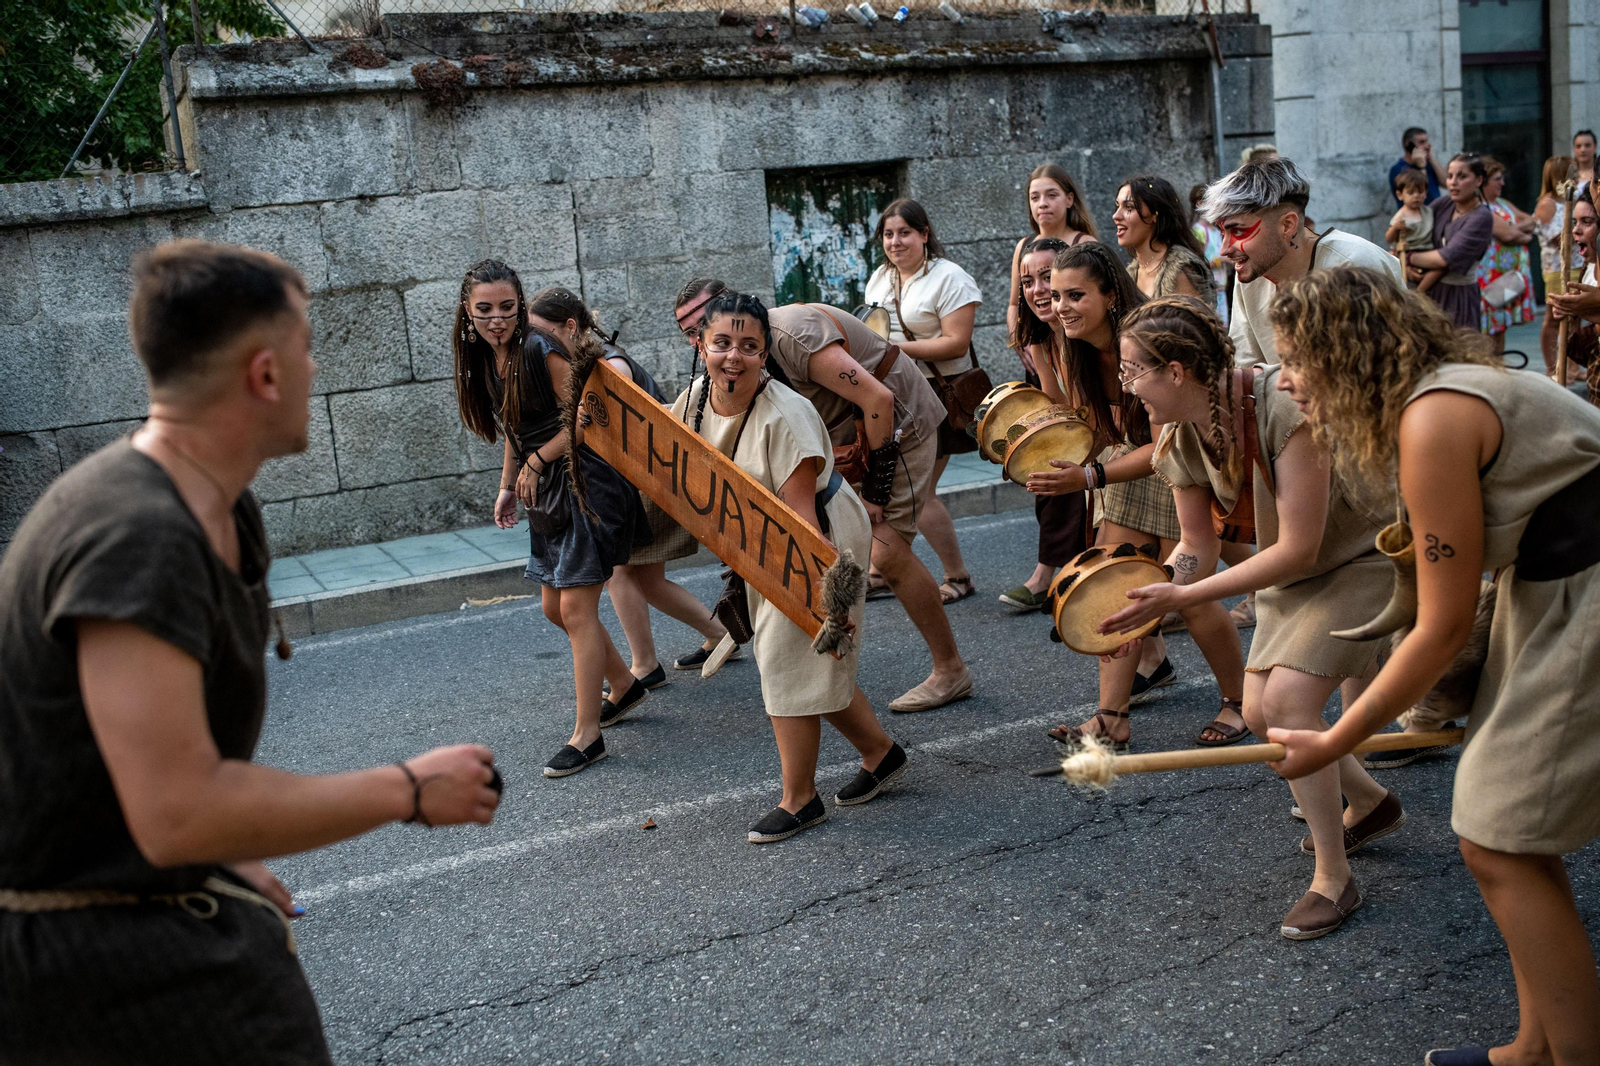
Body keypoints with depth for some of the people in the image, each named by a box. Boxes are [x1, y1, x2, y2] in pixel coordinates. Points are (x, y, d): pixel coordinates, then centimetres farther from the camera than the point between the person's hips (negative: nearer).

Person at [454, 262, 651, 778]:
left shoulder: (540, 350, -17)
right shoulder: (484, 362, 7)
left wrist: (537, 460, -11)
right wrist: (507, 487, 16)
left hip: (588, 482, -9)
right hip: (546, 492, 9)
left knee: (576, 607, -8)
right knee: (554, 607, 13)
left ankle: (587, 734, 1)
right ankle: (625, 685, 34)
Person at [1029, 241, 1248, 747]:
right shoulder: (1075, 353, -7)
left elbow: (1165, 446, -31)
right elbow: (1099, 430, 3)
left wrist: (1090, 476, -39)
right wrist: (1057, 460, -16)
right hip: (1131, 462, 7)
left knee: (1191, 596, -6)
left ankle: (1239, 703, 17)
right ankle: (1111, 718, 1)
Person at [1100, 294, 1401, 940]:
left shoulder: (1285, 407, -34)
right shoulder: (1180, 440, -10)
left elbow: (1298, 549, -32)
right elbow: (1196, 546, -1)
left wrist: (1180, 597, -34)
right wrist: (1150, 598, -22)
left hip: (1364, 558, -8)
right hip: (1290, 575, 8)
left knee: (1287, 698, -21)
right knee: (1259, 713, 5)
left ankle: (1333, 880, -6)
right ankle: (1372, 805, 32)